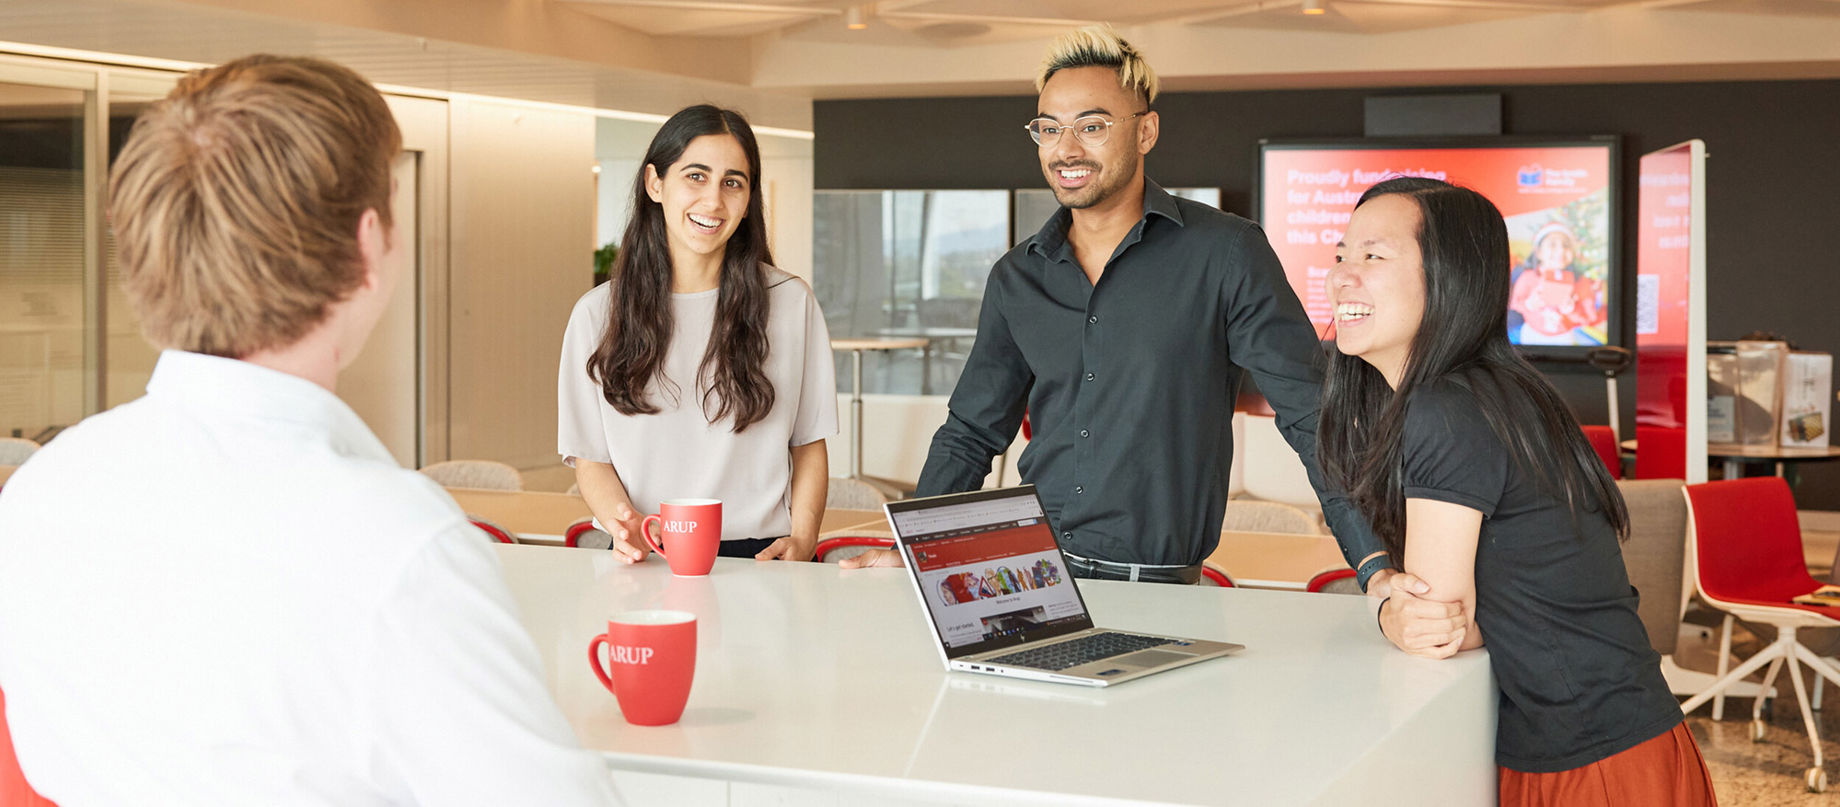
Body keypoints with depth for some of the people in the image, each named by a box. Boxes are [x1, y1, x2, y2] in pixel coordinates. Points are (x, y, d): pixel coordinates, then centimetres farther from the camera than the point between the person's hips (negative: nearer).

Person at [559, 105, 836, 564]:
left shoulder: (790, 303, 8)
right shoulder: (598, 313, 9)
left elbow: (809, 446, 12)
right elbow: (591, 458, 9)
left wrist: (801, 539, -4)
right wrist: (622, 520, -12)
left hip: (759, 557, 0)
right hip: (645, 560, 1)